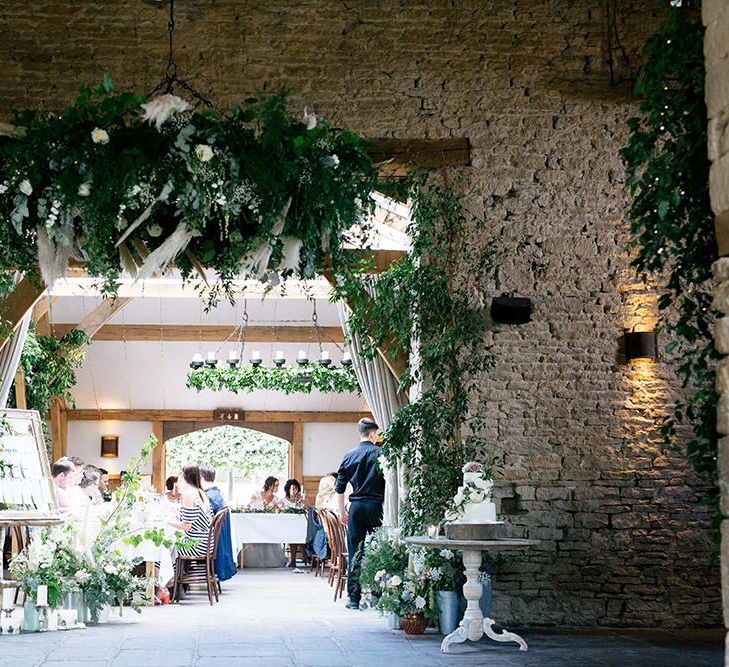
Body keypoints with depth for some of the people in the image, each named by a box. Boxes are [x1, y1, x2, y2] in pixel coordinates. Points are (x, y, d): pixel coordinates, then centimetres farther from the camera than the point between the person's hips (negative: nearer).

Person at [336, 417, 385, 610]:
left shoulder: (349, 455, 6)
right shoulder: (381, 454, -3)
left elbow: (339, 488, 9)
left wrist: (342, 512, 18)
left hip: (356, 507, 3)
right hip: (375, 506, -2)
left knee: (355, 553, 4)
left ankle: (354, 598, 4)